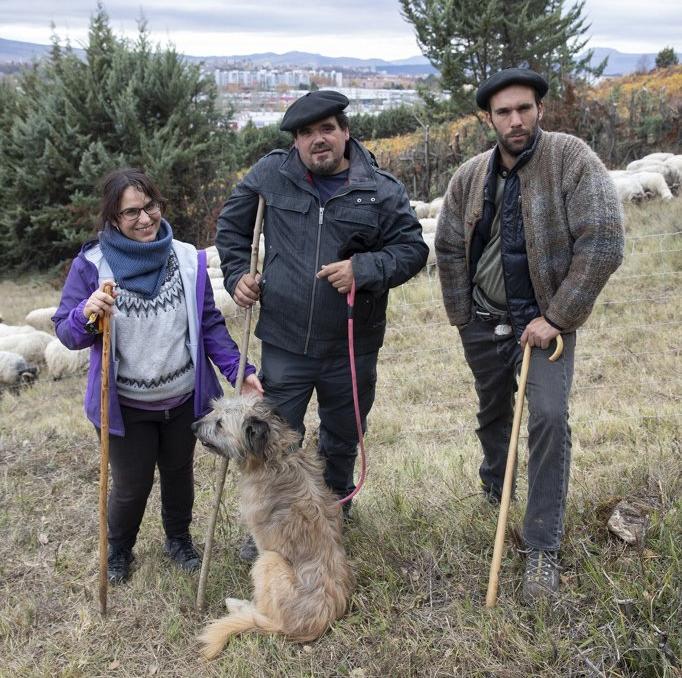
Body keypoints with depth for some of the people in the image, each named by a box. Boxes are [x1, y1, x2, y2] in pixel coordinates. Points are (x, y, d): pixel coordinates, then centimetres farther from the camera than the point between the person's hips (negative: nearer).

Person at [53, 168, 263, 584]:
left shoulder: (188, 259, -7)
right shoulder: (92, 265, -13)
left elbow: (210, 324, 0)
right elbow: (66, 333, -8)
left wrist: (239, 371, -9)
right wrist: (87, 315, -30)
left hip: (185, 399, 2)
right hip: (125, 406, -2)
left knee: (179, 474, 21)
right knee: (131, 486, 10)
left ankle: (179, 539, 47)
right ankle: (118, 550, 40)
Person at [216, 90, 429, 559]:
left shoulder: (382, 190, -4)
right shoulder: (270, 175, -1)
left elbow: (413, 248, -3)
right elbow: (232, 226, 12)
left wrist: (363, 270, -18)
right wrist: (238, 275, 0)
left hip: (352, 349, 1)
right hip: (284, 344, 0)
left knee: (342, 441, 20)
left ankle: (336, 516, 46)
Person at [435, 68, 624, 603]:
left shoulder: (572, 159, -15)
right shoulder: (470, 176, -1)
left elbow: (603, 243, -19)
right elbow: (449, 247, 9)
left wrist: (556, 318, -19)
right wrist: (462, 317, 5)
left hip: (543, 319, -4)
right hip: (483, 320, 4)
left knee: (548, 417, -18)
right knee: (492, 414, 19)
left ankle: (543, 549, -5)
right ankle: (494, 493, 48)